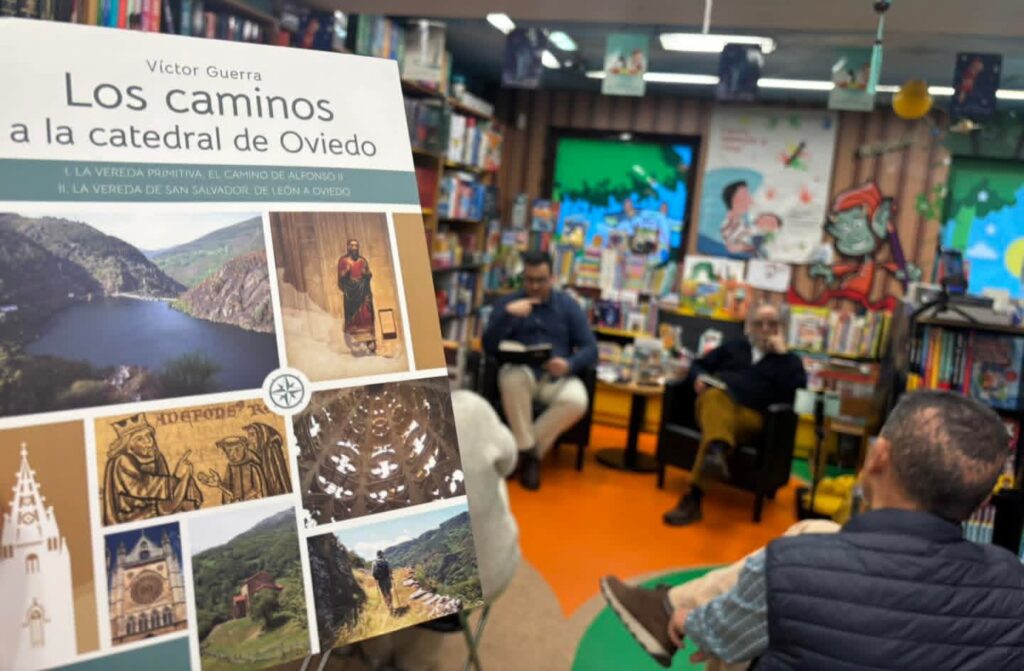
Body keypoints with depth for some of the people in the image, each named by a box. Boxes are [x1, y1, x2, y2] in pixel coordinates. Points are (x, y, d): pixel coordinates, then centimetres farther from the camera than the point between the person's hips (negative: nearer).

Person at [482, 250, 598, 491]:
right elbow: (489, 347, -5)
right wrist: (507, 314, -20)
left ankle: (532, 451, -13)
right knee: (512, 376, -37)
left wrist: (568, 365, -20)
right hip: (522, 373, 0)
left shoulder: (568, 305, 9)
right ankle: (526, 450, -20)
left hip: (557, 377, 1)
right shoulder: (507, 303, 7)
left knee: (577, 401, -32)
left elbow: (590, 349, 2)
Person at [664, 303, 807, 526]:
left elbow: (794, 393, 1)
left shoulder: (790, 361, 22)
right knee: (716, 397, -39)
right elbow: (699, 364, 29)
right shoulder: (732, 346, 30)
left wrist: (781, 354, 0)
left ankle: (693, 497, -49)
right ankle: (716, 452, -69)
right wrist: (699, 377, 5)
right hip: (716, 400, 2)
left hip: (751, 415, -2)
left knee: (715, 423, -39)